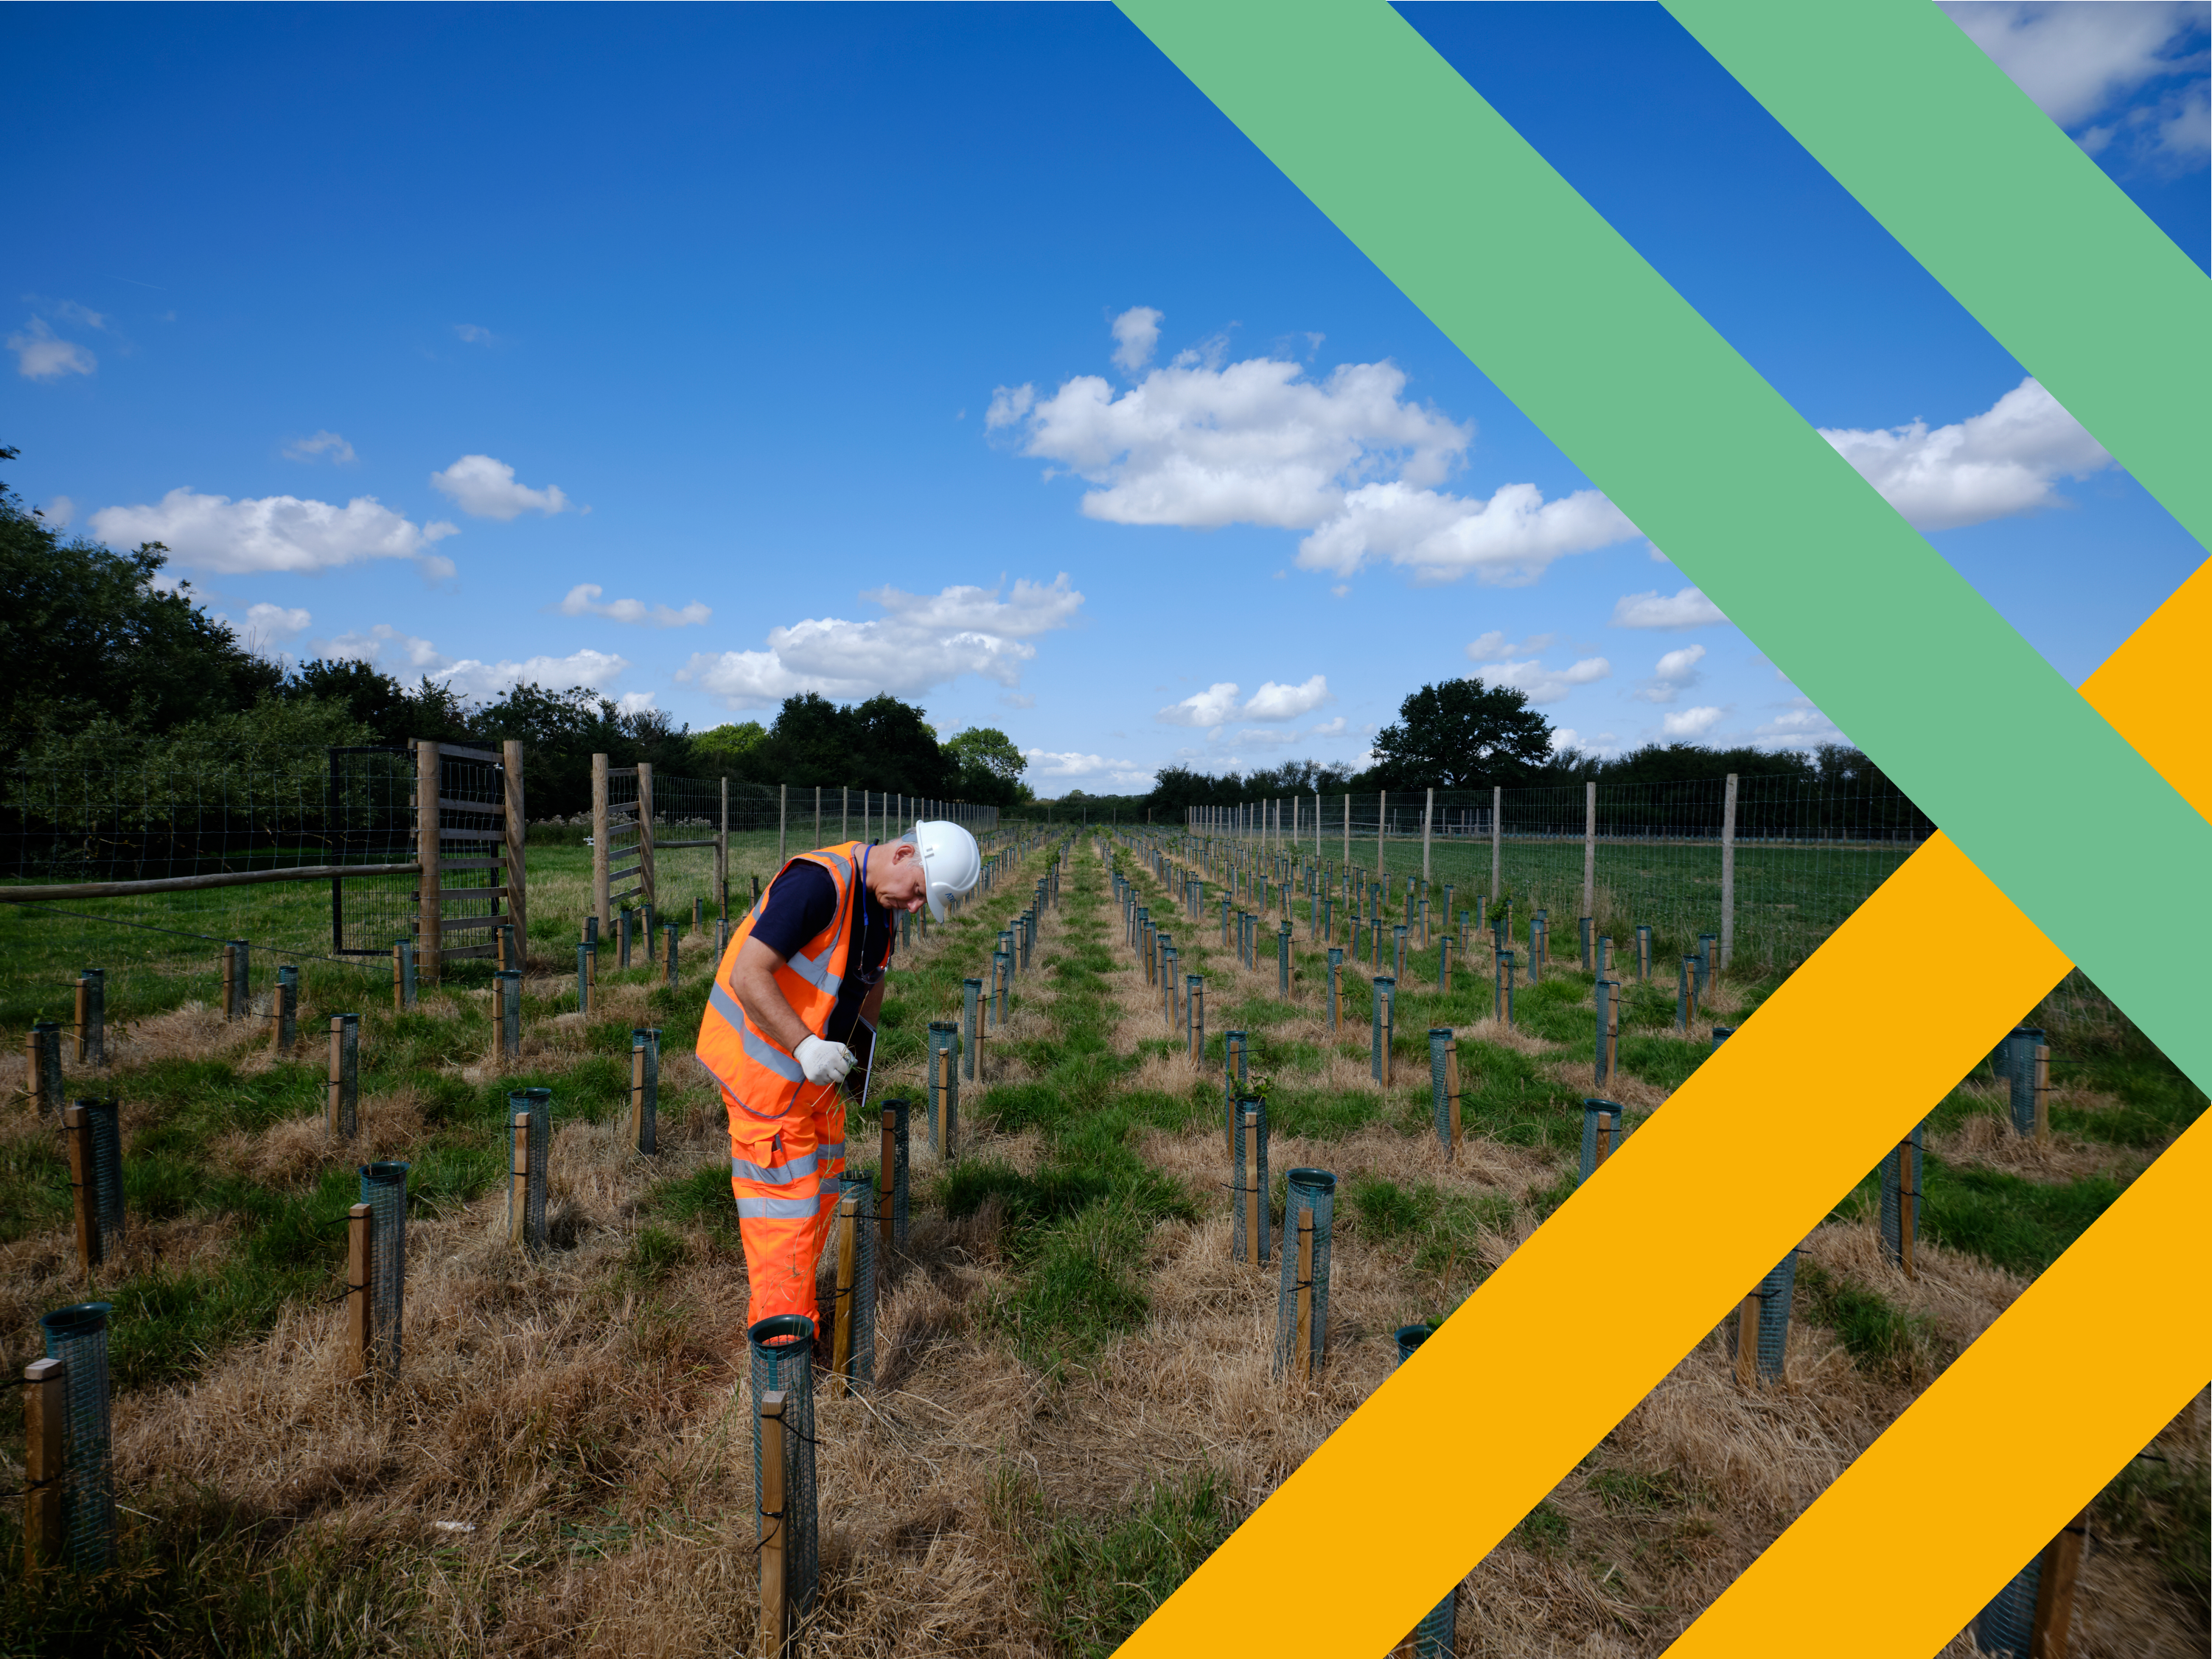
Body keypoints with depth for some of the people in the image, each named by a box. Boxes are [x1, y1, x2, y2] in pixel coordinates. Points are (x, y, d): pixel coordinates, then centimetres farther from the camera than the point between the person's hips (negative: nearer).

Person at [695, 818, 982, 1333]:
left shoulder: (882, 902, 2)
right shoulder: (818, 881, -27)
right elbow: (748, 974, -29)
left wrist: (861, 1038, 10)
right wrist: (804, 1046, -31)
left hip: (818, 1066, 9)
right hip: (764, 1062, -9)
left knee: (821, 1187, 16)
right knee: (785, 1196, -3)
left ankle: (797, 1315, 32)